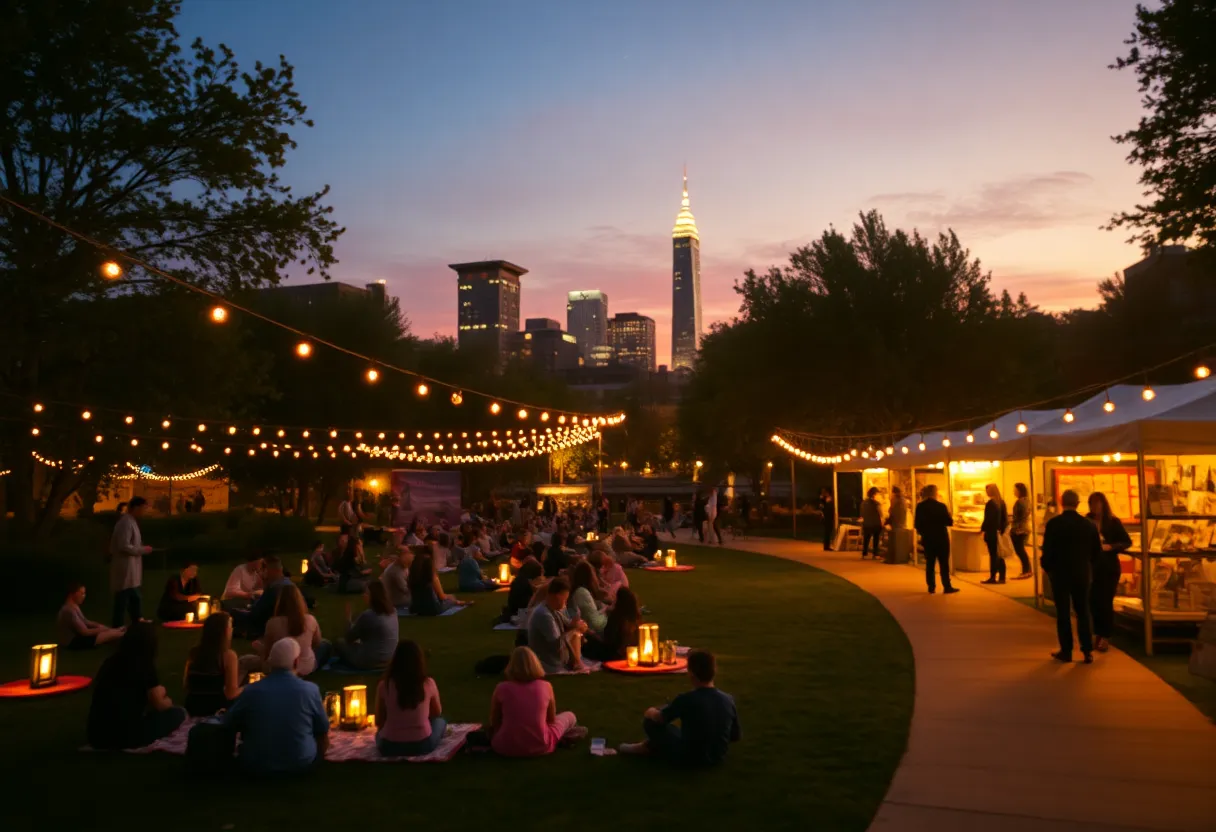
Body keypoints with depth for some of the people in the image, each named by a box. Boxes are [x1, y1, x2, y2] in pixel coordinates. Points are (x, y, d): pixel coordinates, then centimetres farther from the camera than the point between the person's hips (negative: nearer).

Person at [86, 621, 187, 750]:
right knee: (178, 713, 6)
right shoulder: (144, 667, -9)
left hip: (96, 736, 7)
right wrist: (167, 701, 27)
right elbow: (159, 705, 3)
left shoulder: (110, 662, 10)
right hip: (124, 737, -7)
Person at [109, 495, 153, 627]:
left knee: (135, 598, 18)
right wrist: (143, 549, -14)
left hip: (130, 569, 10)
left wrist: (141, 549, 9)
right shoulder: (126, 523, -17)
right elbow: (124, 546, -24)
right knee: (123, 600, -5)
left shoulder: (131, 521, 14)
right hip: (125, 569, -10)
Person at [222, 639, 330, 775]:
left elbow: (228, 725, 2)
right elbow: (322, 732, -2)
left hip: (255, 766, 1)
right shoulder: (310, 690, -14)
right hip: (300, 764, -1)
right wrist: (318, 758, 17)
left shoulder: (251, 691, -14)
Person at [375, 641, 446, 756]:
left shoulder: (384, 685, -8)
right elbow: (438, 713, 10)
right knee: (440, 720, 28)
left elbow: (379, 722, 4)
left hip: (389, 746, 2)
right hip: (423, 745, -2)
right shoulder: (428, 683, -8)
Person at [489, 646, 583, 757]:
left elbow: (494, 722, 5)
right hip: (539, 747, 1)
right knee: (569, 716, 26)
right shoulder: (546, 687, -6)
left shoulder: (501, 688, -8)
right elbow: (551, 719, 8)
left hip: (505, 748, -1)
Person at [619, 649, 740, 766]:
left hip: (689, 758, -5)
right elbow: (735, 737, 3)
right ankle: (651, 747, 31)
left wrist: (651, 712, 17)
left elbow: (659, 718, -6)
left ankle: (647, 748, 33)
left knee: (650, 722, 8)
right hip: (717, 758, 5)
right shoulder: (728, 700, -9)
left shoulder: (686, 699, -22)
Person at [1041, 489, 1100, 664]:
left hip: (1060, 573, -3)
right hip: (1082, 574, 3)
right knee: (1083, 612, 12)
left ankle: (1066, 651, 8)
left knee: (1063, 613, 5)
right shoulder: (1088, 525, -3)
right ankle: (1087, 651, 11)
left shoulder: (1053, 524, -13)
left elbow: (1047, 550, -13)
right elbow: (1097, 552, 3)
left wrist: (1047, 568, 6)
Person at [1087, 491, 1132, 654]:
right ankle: (1098, 634, 16)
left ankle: (1106, 637, 8)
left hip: (1109, 567, -2)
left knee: (1106, 602, -1)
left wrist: (1110, 547, -18)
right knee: (1093, 601, 4)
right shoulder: (1087, 521, 0)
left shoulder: (1113, 522, -5)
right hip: (1092, 566, 2)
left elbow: (1127, 542, -3)